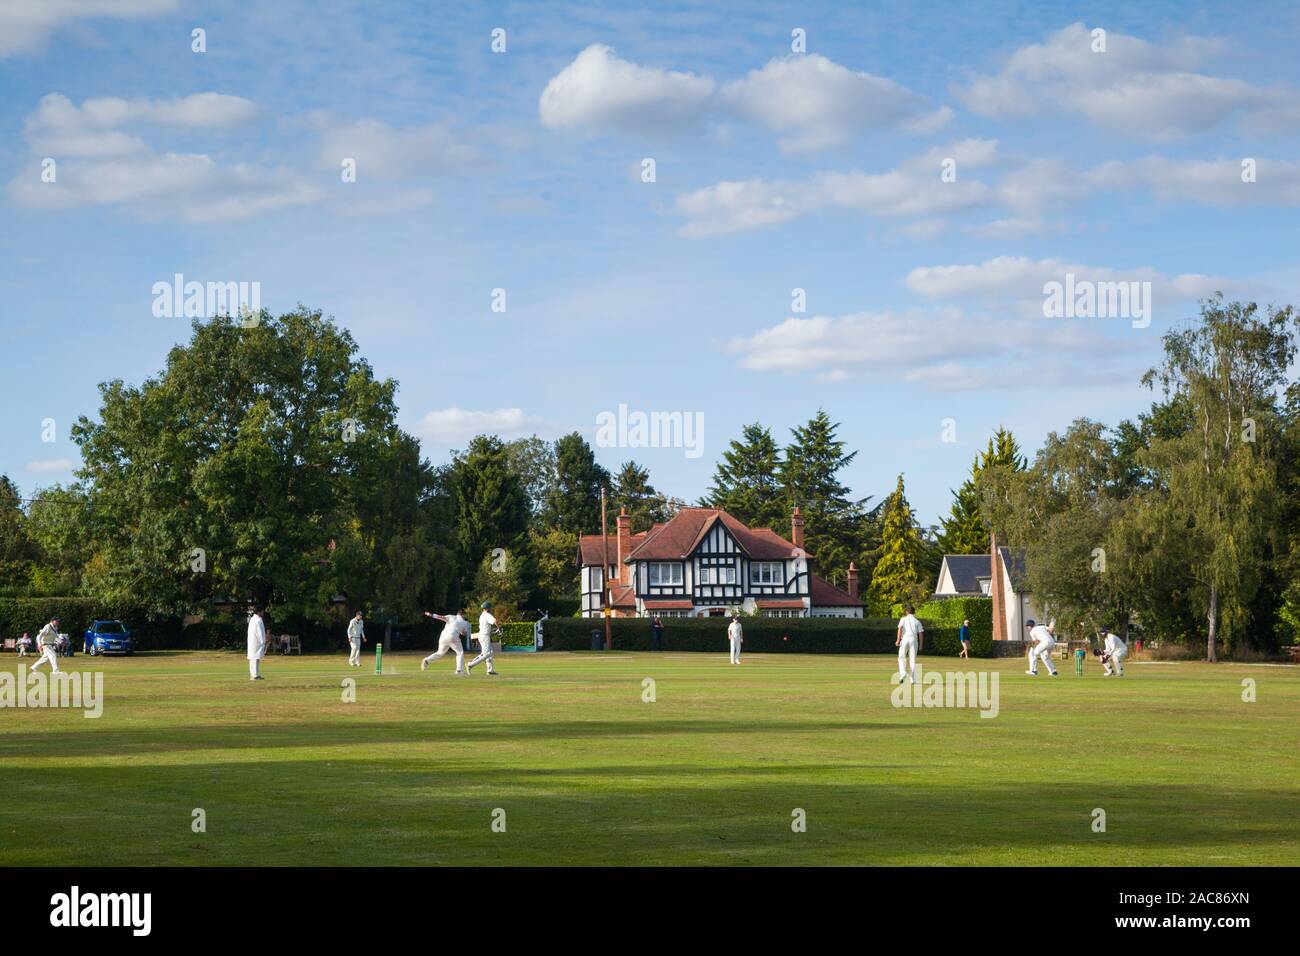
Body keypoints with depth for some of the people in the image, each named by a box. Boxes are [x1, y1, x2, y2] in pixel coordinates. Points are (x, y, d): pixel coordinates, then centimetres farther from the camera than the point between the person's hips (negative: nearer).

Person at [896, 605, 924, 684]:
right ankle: (913, 679, 1)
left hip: (904, 639, -1)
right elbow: (921, 633, 6)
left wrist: (898, 640, -12)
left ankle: (903, 672, -17)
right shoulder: (917, 621, 14)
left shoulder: (903, 619, 10)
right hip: (914, 639, 1)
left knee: (901, 658, 8)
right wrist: (921, 645, 13)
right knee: (912, 660, 5)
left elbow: (900, 628, -7)